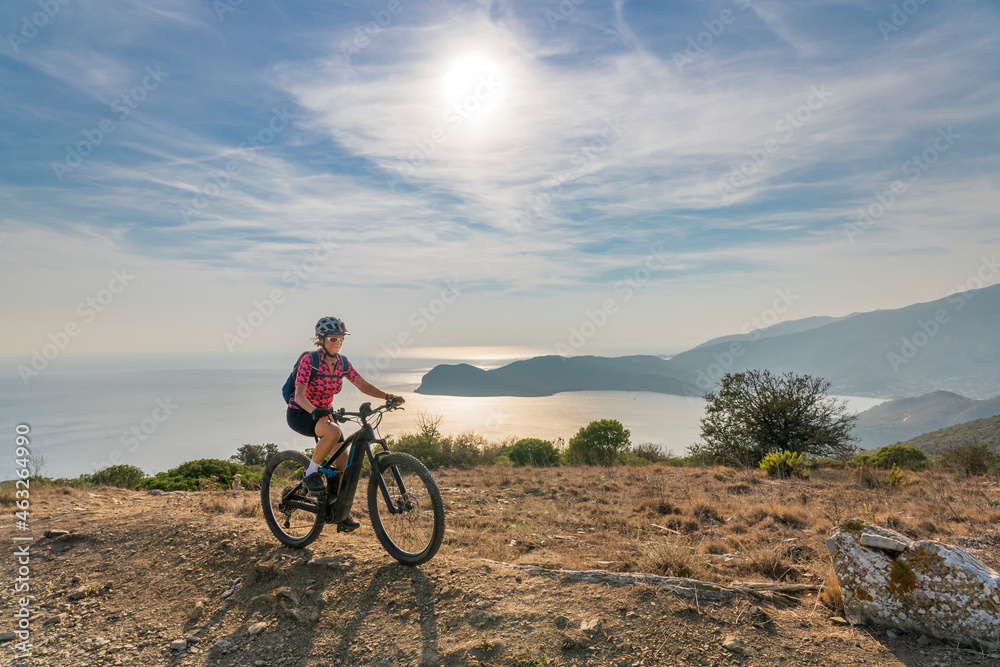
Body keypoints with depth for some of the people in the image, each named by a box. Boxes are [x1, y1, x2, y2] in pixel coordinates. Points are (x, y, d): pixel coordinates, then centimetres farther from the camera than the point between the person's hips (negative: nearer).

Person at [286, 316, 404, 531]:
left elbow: (363, 386, -4)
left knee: (344, 461, -3)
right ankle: (311, 474, -13)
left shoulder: (342, 362, -3)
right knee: (334, 432, -36)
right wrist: (314, 411, -48)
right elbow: (299, 395, -29)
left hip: (324, 413, 6)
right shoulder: (309, 360, -20)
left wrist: (388, 397, -19)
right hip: (300, 414, -6)